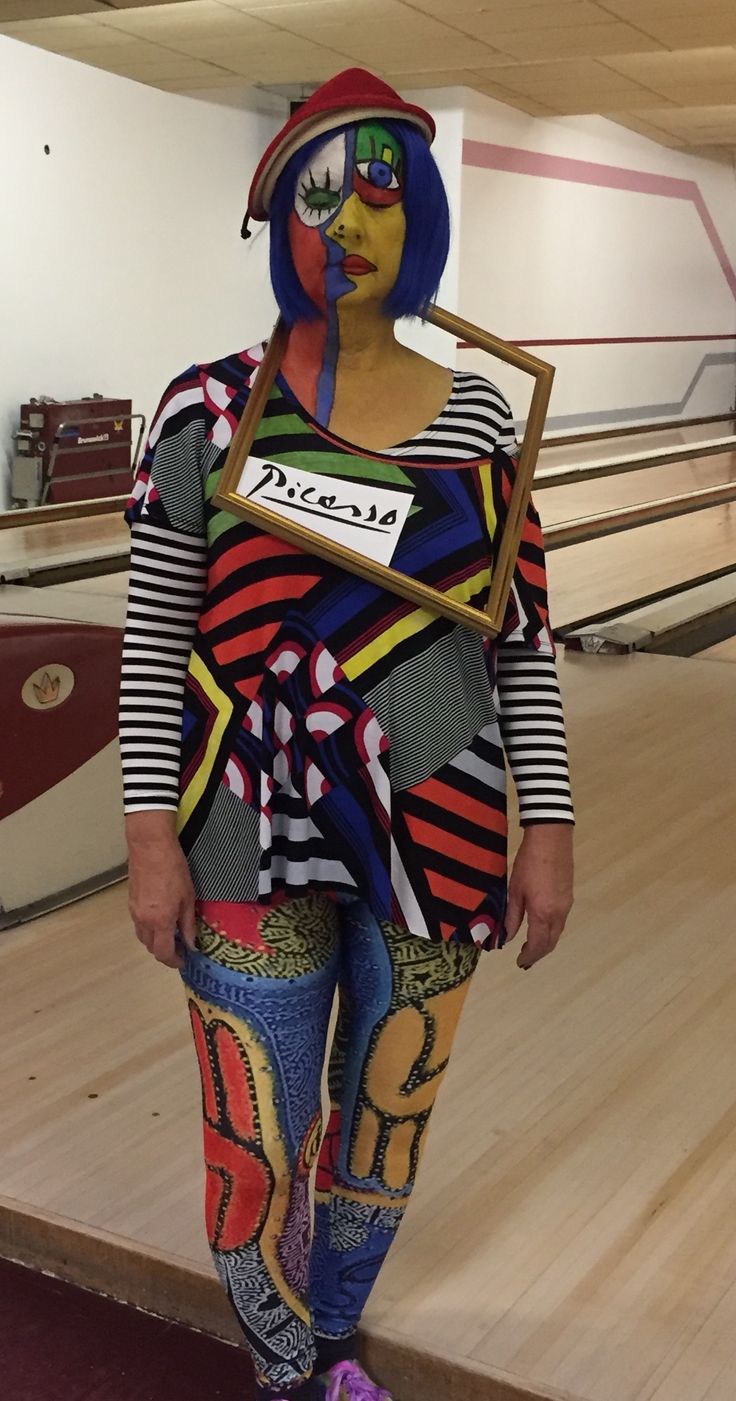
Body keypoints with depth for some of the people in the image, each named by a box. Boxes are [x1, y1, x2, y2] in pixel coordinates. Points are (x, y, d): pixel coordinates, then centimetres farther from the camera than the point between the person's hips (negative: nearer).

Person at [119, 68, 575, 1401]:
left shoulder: (477, 417, 1)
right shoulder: (209, 407, -6)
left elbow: (523, 636, 4)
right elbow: (154, 633, -4)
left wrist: (548, 822, 0)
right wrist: (151, 831, -8)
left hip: (436, 833, 3)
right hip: (255, 839, -2)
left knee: (385, 1126, 17)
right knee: (256, 1157, 3)